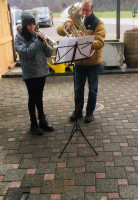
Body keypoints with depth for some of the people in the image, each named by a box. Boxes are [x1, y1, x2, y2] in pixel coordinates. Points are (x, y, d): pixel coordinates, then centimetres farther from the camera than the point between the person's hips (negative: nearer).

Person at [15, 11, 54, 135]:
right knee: (33, 98, 4)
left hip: (42, 71, 4)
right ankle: (34, 124, 16)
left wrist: (45, 43, -15)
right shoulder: (20, 38, -6)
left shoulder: (38, 35, 5)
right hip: (30, 73, -4)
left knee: (39, 97, 15)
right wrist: (38, 41, -22)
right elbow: (26, 53, -21)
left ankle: (42, 121, 26)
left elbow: (49, 54, 3)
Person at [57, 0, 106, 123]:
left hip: (93, 62, -3)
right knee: (78, 89, 14)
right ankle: (78, 111, 29)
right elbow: (59, 30, -2)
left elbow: (100, 43, -22)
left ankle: (90, 112, 24)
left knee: (92, 90, 8)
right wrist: (66, 28, -25)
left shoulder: (98, 24, -9)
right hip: (78, 62, 4)